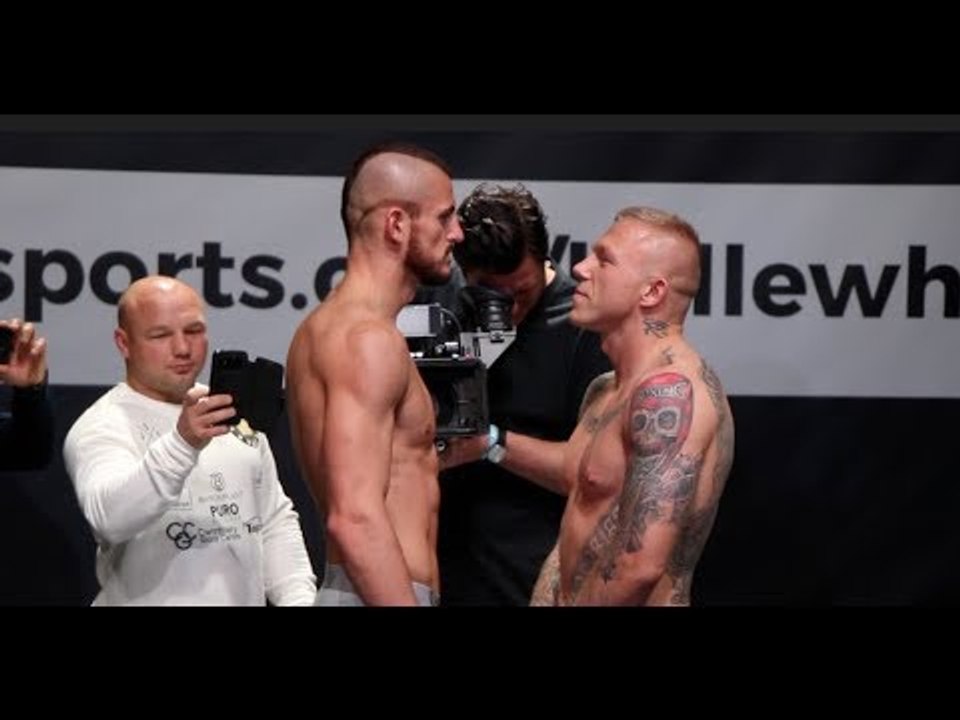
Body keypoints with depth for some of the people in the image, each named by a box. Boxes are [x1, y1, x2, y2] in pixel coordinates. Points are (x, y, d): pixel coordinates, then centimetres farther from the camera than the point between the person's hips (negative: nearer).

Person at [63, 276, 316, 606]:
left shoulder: (234, 414, 13)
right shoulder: (102, 427, -8)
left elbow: (276, 522, 18)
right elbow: (110, 517, -25)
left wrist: (298, 597, 4)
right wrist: (183, 445, -37)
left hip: (247, 596, 4)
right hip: (153, 598, -4)